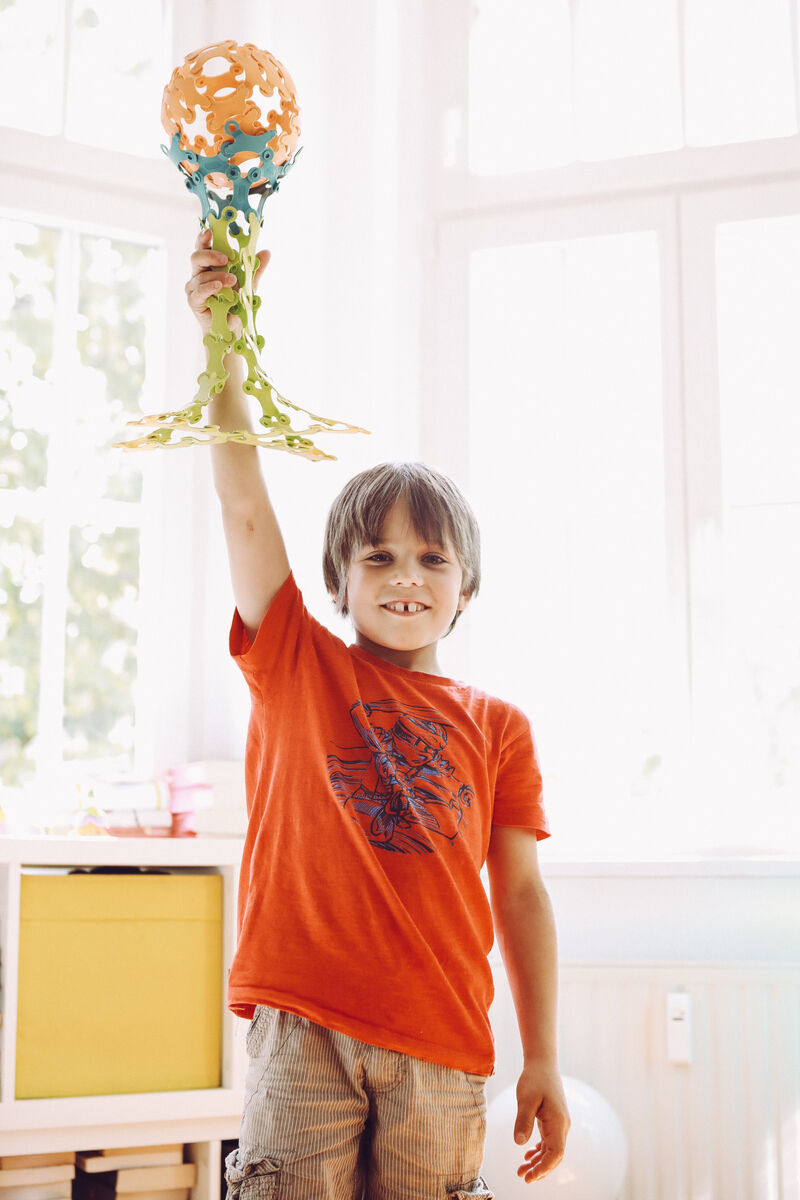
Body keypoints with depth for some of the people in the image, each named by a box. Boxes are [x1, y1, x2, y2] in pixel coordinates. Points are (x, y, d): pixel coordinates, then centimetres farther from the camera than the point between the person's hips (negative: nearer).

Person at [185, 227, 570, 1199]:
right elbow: (245, 506, -2)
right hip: (301, 1027, -1)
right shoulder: (297, 668, 7)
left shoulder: (497, 727, 10)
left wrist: (542, 1061, 6)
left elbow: (520, 893, 9)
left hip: (441, 1049, 2)